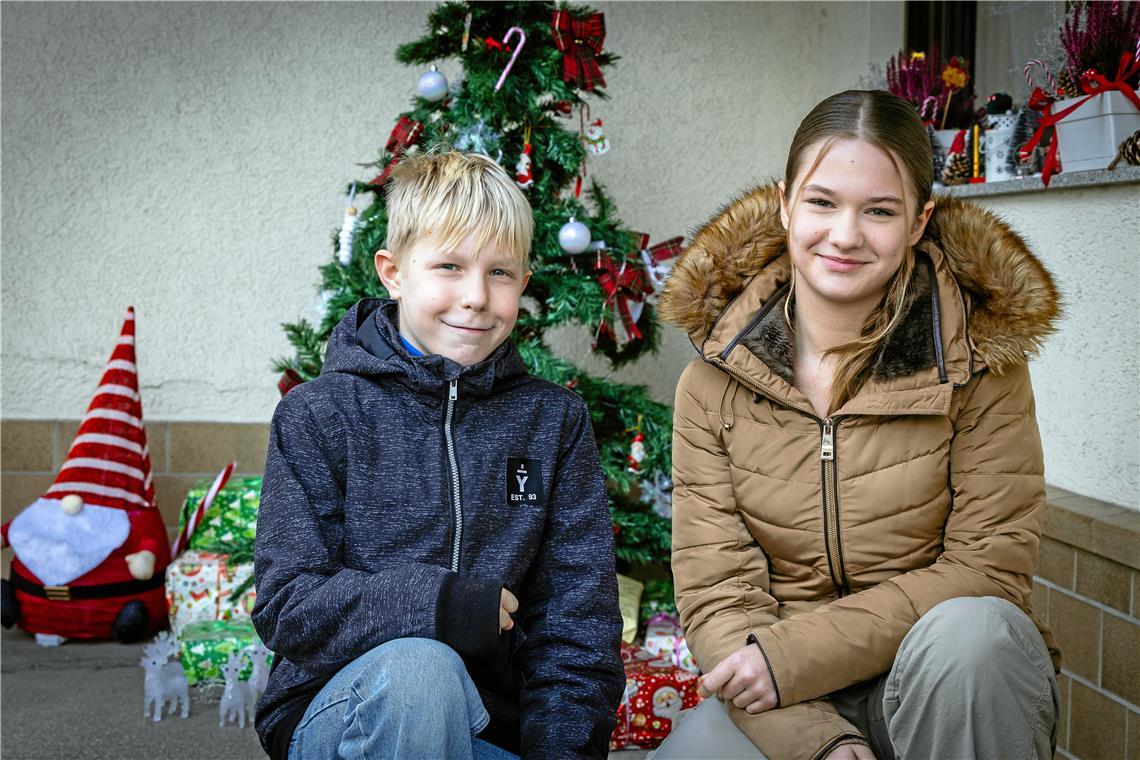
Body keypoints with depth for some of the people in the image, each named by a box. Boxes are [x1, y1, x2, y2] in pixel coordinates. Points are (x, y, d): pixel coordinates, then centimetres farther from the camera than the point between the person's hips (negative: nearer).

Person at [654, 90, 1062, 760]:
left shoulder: (981, 360, -5)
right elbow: (714, 592, -6)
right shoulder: (714, 383, -2)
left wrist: (793, 653, -19)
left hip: (954, 683, 0)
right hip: (783, 705, 0)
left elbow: (989, 567, -10)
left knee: (971, 628, -32)